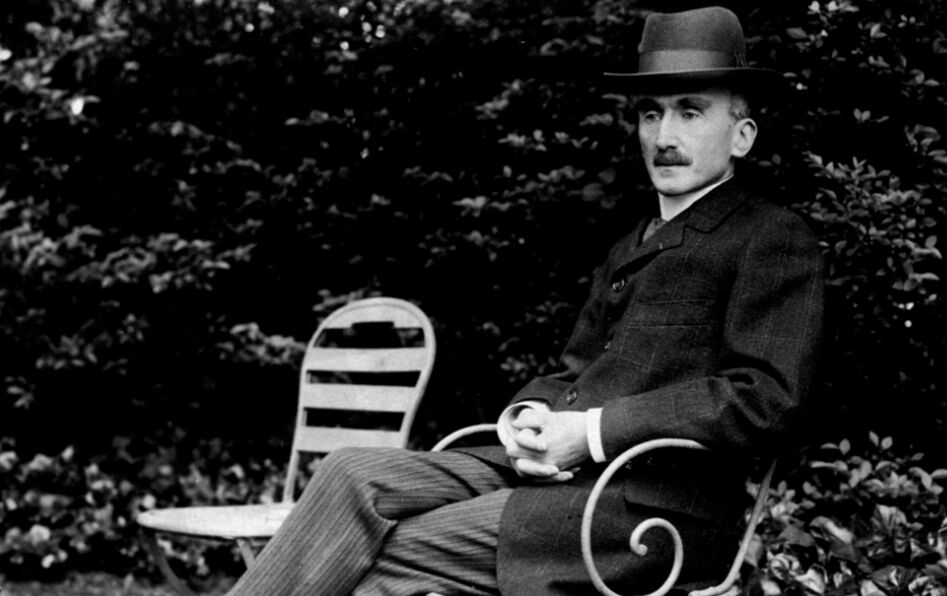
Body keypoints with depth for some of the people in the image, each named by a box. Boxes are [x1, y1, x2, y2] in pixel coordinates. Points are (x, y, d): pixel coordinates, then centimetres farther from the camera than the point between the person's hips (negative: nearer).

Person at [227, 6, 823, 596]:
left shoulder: (777, 241, -1)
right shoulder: (630, 249, 25)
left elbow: (769, 400, -14)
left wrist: (591, 431, -16)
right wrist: (529, 416, 0)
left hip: (654, 502, -7)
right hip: (556, 467, 7)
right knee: (353, 475, -13)